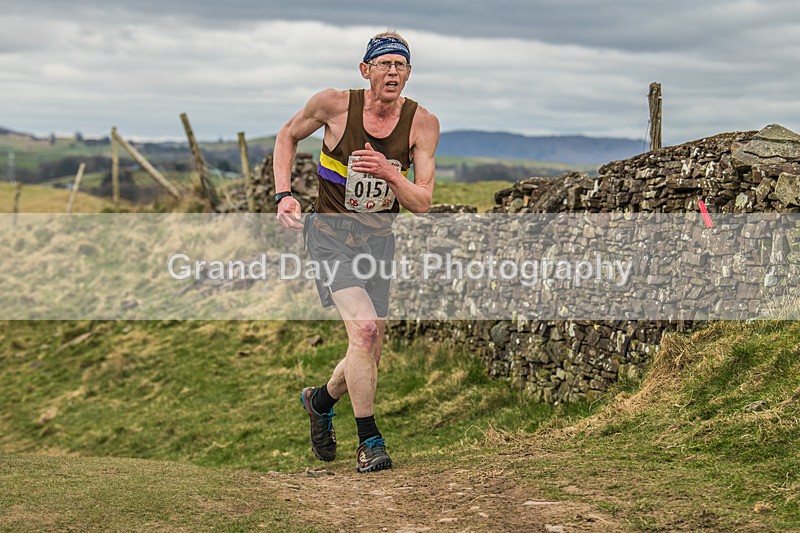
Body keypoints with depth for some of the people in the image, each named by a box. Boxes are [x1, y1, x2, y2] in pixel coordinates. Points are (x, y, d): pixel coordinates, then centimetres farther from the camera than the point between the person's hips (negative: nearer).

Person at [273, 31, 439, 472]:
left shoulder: (422, 123, -10)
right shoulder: (334, 104, -14)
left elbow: (422, 203, -10)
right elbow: (288, 136, 5)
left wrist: (389, 172, -29)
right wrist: (283, 194, -8)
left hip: (379, 237, 4)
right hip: (331, 233, -3)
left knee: (369, 356, 10)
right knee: (363, 327, -24)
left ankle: (321, 400, 42)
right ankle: (368, 439, -9)